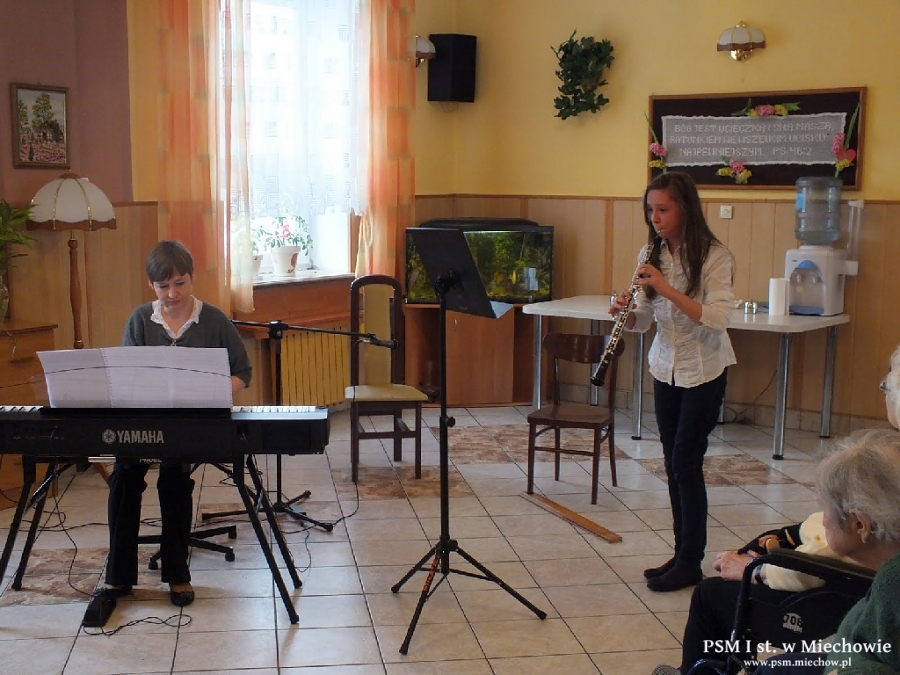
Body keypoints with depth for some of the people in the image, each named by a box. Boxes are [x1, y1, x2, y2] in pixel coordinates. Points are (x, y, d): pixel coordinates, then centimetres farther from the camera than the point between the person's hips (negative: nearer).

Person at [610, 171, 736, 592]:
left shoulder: (714, 257, -15)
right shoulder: (652, 255, 2)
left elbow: (718, 318, -26)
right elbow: (642, 321, 5)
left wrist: (667, 289, -32)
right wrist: (625, 311, -17)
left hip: (704, 371, -6)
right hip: (666, 367, 6)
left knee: (686, 463, -5)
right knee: (673, 464, 10)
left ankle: (691, 564, 8)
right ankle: (682, 553, 21)